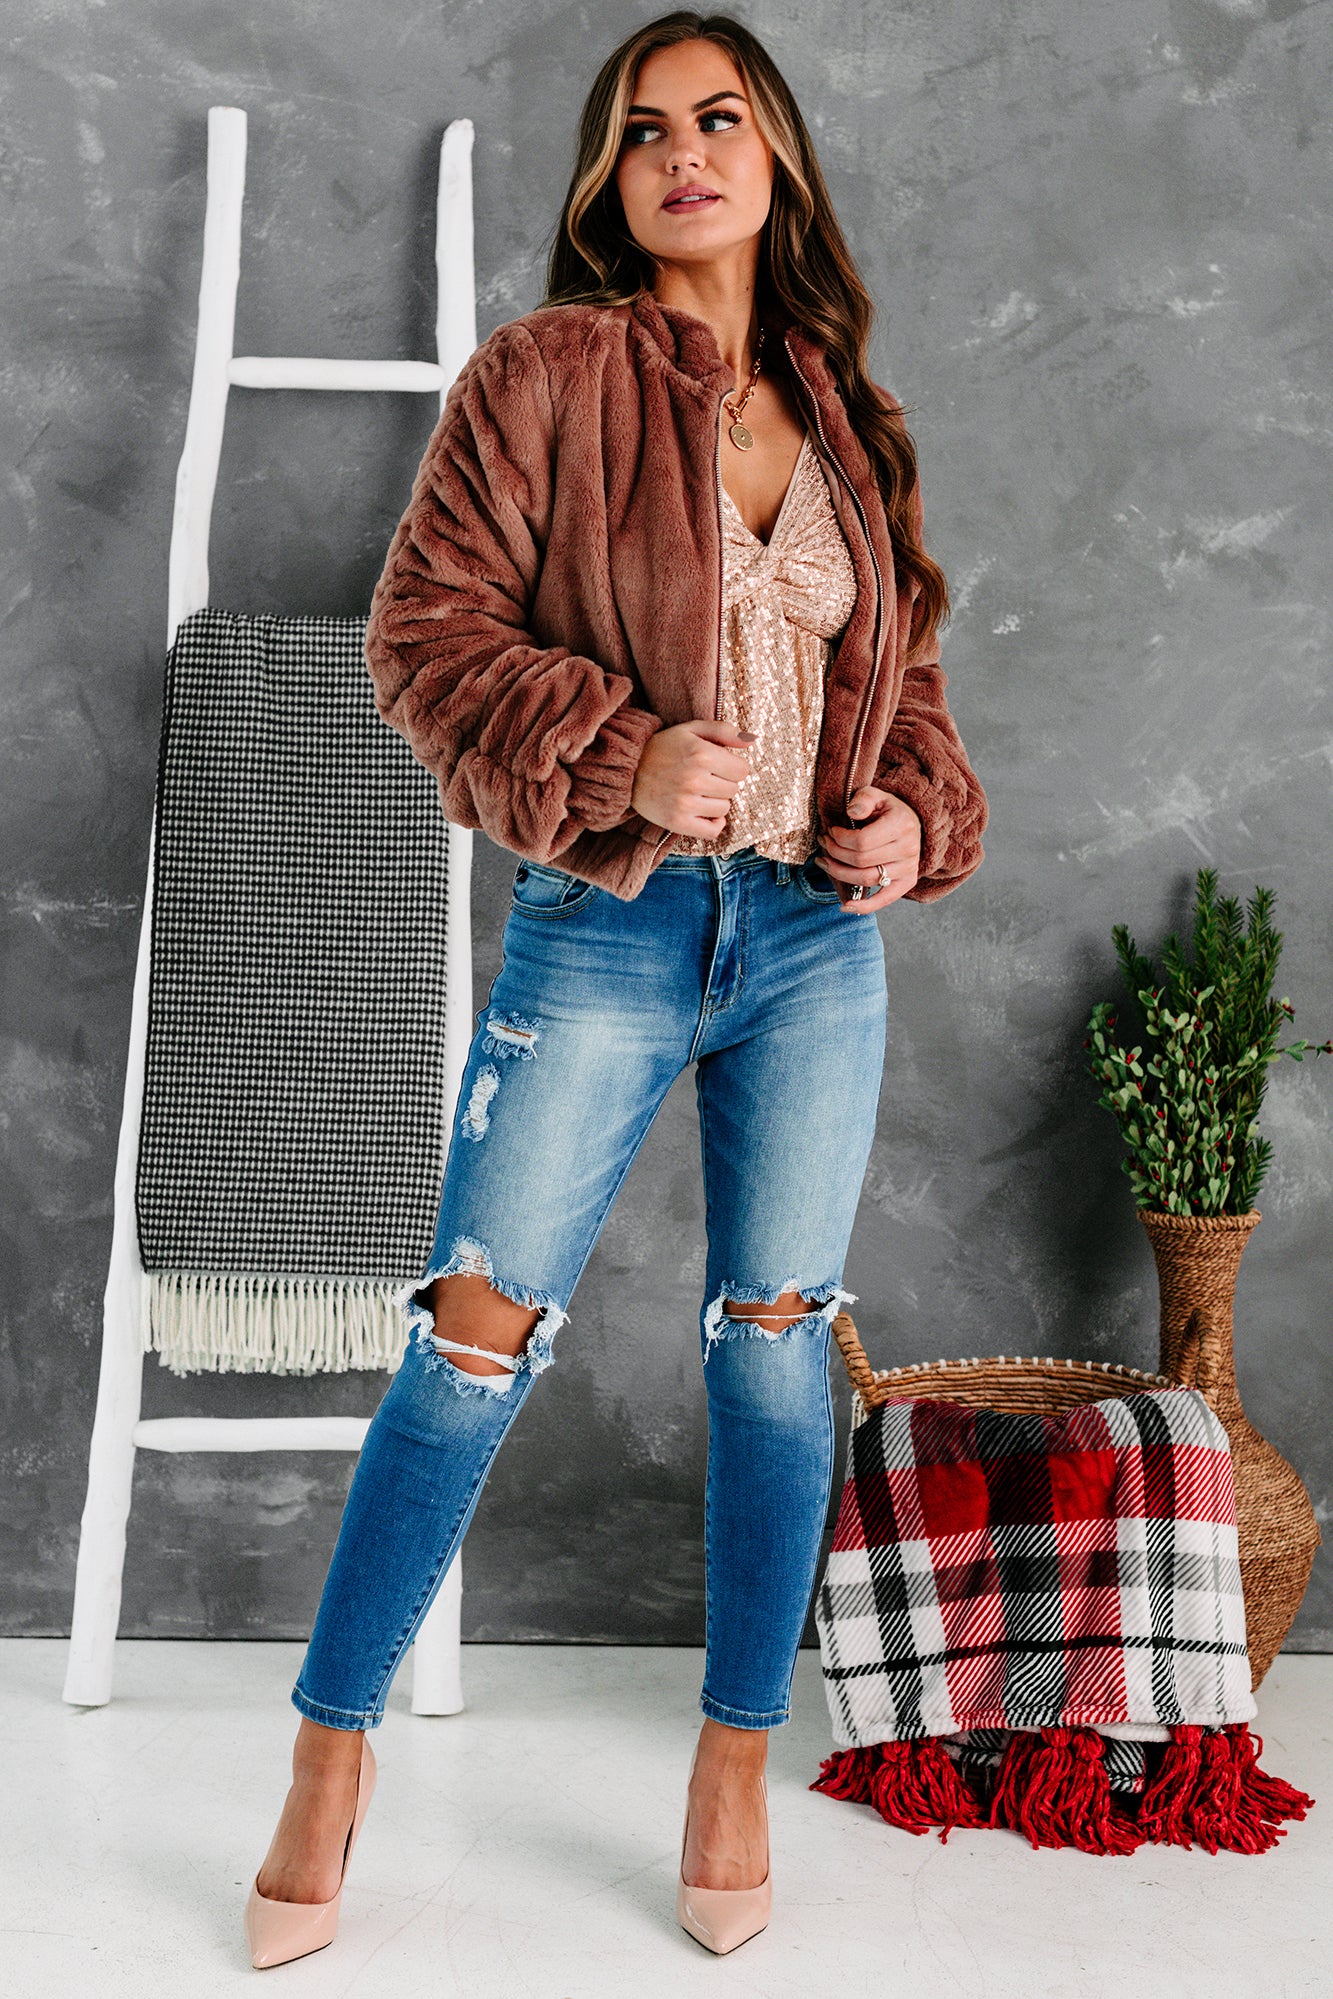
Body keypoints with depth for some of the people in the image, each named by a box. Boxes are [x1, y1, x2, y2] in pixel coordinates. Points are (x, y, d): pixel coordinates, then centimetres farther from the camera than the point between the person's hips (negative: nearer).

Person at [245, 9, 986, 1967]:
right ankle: (334, 1751, 12)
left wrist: (917, 811, 1)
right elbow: (427, 628, -7)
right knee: (476, 1339, -4)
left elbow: (909, 666, 21)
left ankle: (739, 1758, 23)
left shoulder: (843, 420, 13)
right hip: (603, 931, -4)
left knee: (776, 1349, 7)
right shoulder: (542, 378, -1)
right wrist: (619, 756, -20)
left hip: (819, 939, 4)